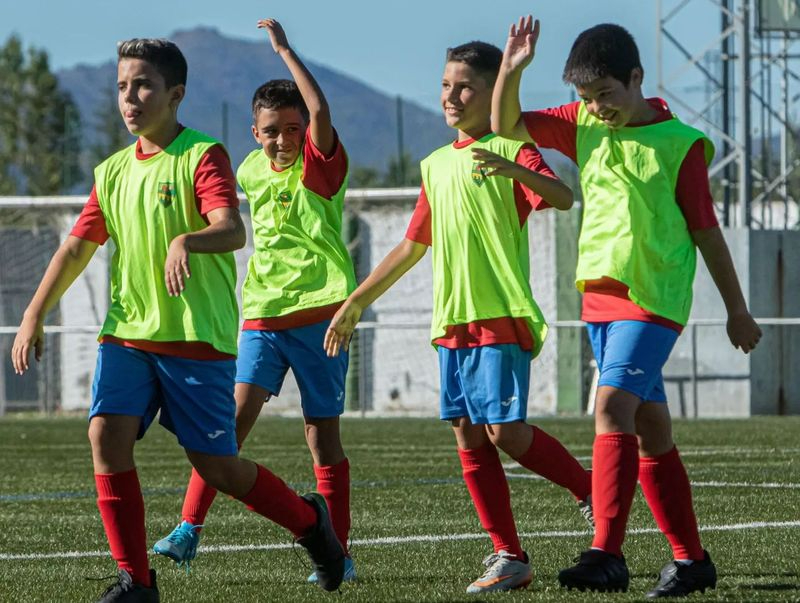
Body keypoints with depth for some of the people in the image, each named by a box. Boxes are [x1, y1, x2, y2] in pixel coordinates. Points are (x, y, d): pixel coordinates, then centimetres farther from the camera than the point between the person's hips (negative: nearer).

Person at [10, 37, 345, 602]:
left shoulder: (202, 155, -8)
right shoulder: (113, 171, 12)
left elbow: (232, 230, -23)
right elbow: (77, 247, 15)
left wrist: (186, 242, -44)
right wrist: (35, 315, 7)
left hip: (198, 336, -5)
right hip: (126, 333, 5)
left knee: (215, 466, -1)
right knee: (107, 435, -14)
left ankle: (309, 519, 27)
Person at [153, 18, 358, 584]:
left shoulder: (321, 166, -6)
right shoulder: (253, 170, 11)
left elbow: (321, 111, -26)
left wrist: (285, 49, -22)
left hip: (320, 311, -4)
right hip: (262, 314, 4)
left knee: (323, 433, 0)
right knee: (236, 414, -11)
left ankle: (338, 552, 6)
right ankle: (189, 528, -14)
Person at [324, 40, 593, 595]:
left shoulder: (510, 150, -4)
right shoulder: (436, 165, 18)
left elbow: (562, 196, -23)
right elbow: (413, 246, 27)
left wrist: (512, 169, -40)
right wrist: (356, 302, 28)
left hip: (502, 315, -7)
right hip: (452, 320, 7)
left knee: (504, 431, -14)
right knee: (469, 437, 3)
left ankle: (593, 490, 8)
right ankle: (509, 557, 8)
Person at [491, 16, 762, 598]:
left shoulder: (680, 144, -8)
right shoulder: (583, 124, 7)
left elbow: (706, 231, -2)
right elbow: (506, 126, 7)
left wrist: (738, 310, 4)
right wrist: (512, 69, -11)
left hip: (654, 298, -6)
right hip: (599, 293, 6)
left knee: (612, 403, -21)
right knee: (651, 429, 9)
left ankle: (607, 554, -26)